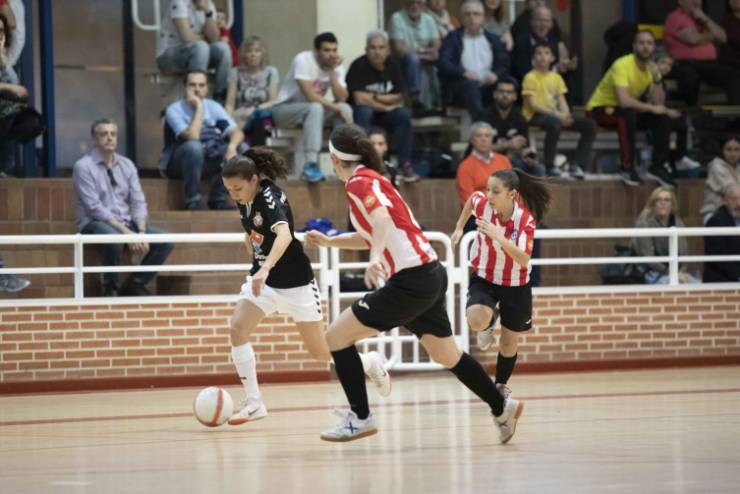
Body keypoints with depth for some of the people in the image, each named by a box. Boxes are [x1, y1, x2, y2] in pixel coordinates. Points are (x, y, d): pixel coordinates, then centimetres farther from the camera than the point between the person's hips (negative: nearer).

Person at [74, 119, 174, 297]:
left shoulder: (127, 165, 9)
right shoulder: (83, 167, -9)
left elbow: (138, 202, 5)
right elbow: (95, 208, -16)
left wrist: (141, 232, -15)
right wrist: (126, 233, -23)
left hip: (125, 221, 6)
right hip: (95, 223, -6)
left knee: (165, 241, -13)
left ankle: (135, 284, 2)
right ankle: (111, 288, -14)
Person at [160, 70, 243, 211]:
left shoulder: (213, 107, 1)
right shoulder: (174, 110, -14)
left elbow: (237, 132, -8)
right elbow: (192, 136, -29)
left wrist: (232, 145, -30)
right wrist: (199, 108, -23)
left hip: (208, 160, 5)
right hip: (178, 162, -5)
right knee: (194, 146, -38)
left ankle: (219, 199, -12)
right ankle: (193, 201, -28)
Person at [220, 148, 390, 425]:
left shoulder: (270, 199, -26)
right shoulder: (245, 201, -3)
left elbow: (284, 235, -46)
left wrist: (265, 269, -59)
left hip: (295, 283, -6)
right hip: (262, 280, 6)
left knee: (321, 353, 5)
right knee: (238, 328, -19)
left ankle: (370, 363, 35)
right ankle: (253, 403, -13)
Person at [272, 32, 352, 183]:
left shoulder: (336, 66, -2)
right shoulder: (303, 60, -20)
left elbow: (342, 99, -14)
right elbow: (310, 95, -28)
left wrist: (332, 71, -21)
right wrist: (335, 107, -26)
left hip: (314, 110, 6)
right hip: (284, 109, -6)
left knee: (346, 108, -18)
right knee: (315, 108, -36)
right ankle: (311, 165, -40)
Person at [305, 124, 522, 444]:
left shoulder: (359, 182, -10)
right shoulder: (371, 180, 18)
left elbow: (382, 219, -28)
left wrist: (375, 258, -41)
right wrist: (330, 241, 30)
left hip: (411, 281, -10)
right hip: (430, 275, 10)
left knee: (337, 336, -6)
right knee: (445, 354, 21)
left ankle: (360, 418, -1)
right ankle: (502, 408, 28)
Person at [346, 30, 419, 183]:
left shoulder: (393, 65, 0)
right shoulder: (359, 66, -15)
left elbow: (398, 99, -1)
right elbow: (360, 99, -22)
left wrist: (375, 98, -15)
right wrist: (386, 105, -14)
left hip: (384, 114, 4)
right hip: (359, 113, -4)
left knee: (404, 115, -23)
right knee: (364, 111, -36)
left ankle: (405, 165, -22)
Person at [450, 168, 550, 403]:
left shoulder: (526, 220, -25)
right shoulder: (481, 203, -19)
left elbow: (523, 260, -37)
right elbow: (471, 198, 7)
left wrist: (499, 237, -49)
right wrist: (459, 228, 9)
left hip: (516, 286, -1)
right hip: (483, 279, 1)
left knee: (509, 345, 11)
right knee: (477, 321, -31)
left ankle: (501, 386, 40)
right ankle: (490, 318, 8)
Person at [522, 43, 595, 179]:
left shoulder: (556, 77, 15)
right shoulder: (530, 77, -5)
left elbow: (561, 100, 11)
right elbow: (532, 104, -13)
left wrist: (565, 114, -12)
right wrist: (556, 114, -21)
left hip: (555, 114, 7)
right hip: (536, 116, -7)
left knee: (589, 125, -8)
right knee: (554, 123, -41)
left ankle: (576, 165, -7)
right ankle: (550, 167, -31)